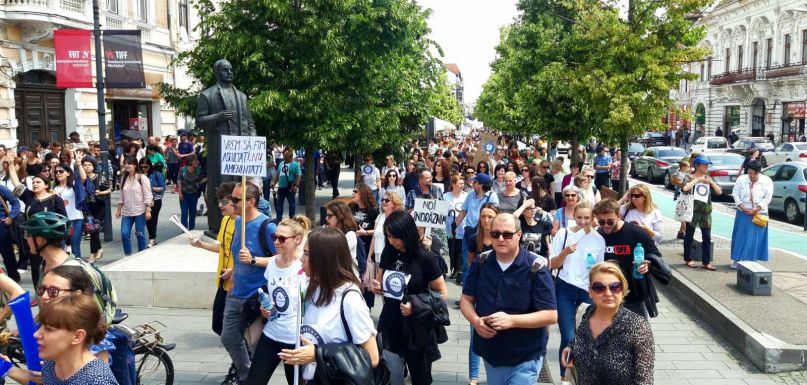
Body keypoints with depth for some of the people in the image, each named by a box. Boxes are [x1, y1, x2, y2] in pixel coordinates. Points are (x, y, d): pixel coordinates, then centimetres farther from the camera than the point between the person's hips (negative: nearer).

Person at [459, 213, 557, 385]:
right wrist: (475, 321, -15)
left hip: (525, 358, -4)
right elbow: (466, 299, 7)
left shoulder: (535, 267, -15)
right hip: (490, 353, 5)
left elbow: (550, 315, -15)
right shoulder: (481, 263, -1)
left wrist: (511, 320, -27)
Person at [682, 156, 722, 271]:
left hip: (706, 211, 5)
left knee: (707, 237, 3)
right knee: (689, 236, 6)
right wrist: (697, 179, -16)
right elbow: (685, 188, -25)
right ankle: (688, 259, 17)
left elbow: (719, 192, 8)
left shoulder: (708, 178, 11)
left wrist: (711, 182, -6)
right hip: (692, 210, -4)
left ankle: (706, 262, 8)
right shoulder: (689, 177, -4)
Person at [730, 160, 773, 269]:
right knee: (740, 236, 3)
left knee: (755, 238, 2)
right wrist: (743, 207, -13)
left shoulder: (766, 181, -5)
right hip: (743, 213, 1)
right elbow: (735, 194, -1)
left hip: (759, 214, -1)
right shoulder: (741, 179, -1)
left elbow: (768, 197, -8)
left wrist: (756, 209, -16)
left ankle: (752, 260, 11)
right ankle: (737, 260, 11)